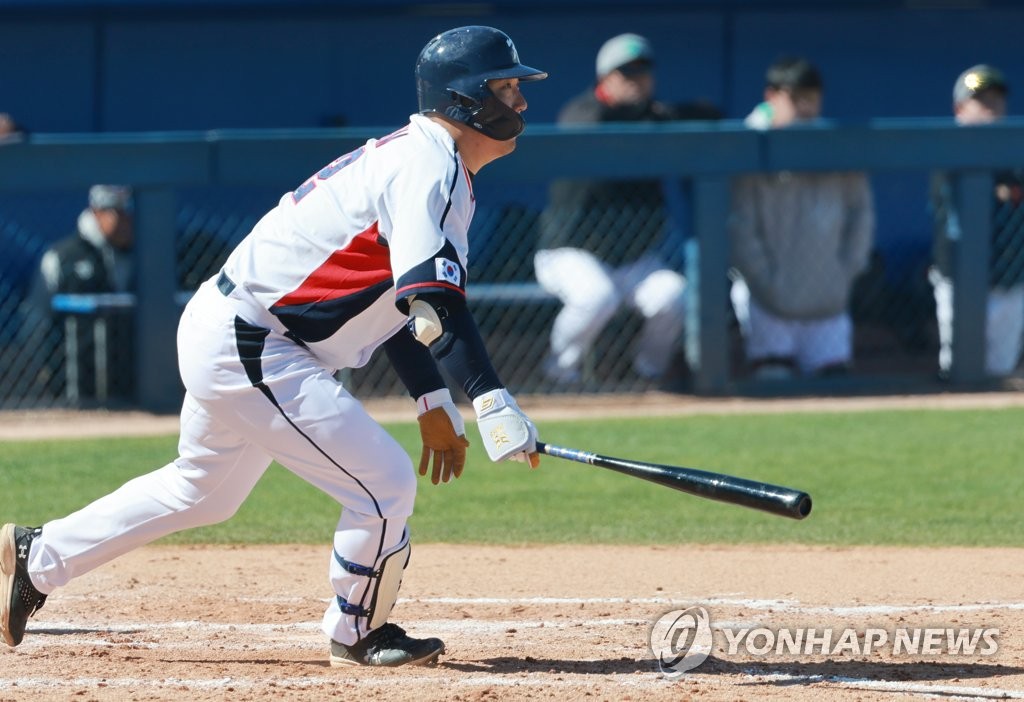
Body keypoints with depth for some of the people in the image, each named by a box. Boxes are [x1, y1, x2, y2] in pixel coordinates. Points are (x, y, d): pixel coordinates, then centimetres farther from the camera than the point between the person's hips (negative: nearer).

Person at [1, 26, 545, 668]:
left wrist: (434, 402, 13)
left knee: (203, 487, 26)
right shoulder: (430, 167, -19)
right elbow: (432, 297, -32)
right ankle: (359, 637, 9)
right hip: (247, 346, -11)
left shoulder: (412, 159, 13)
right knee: (385, 482, -11)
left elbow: (397, 295, 20)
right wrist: (493, 402, -39)